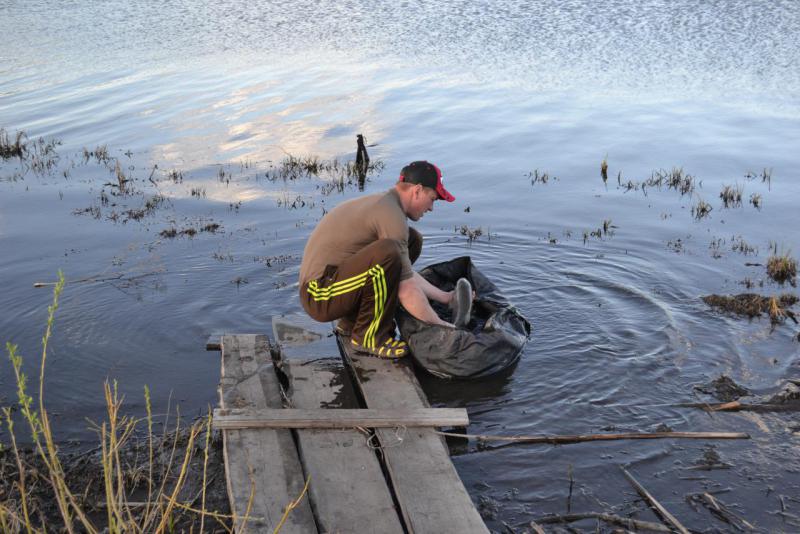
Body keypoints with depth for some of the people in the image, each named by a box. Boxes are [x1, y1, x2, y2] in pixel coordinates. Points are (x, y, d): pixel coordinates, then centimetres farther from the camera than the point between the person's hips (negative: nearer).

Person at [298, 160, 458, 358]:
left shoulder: (382, 202, 12)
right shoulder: (391, 215, -19)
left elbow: (404, 272, 21)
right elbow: (407, 292, -19)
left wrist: (444, 297, 18)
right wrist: (440, 326, -9)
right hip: (320, 295, -10)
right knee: (387, 253, -32)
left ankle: (351, 321, 12)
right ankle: (368, 335, -11)